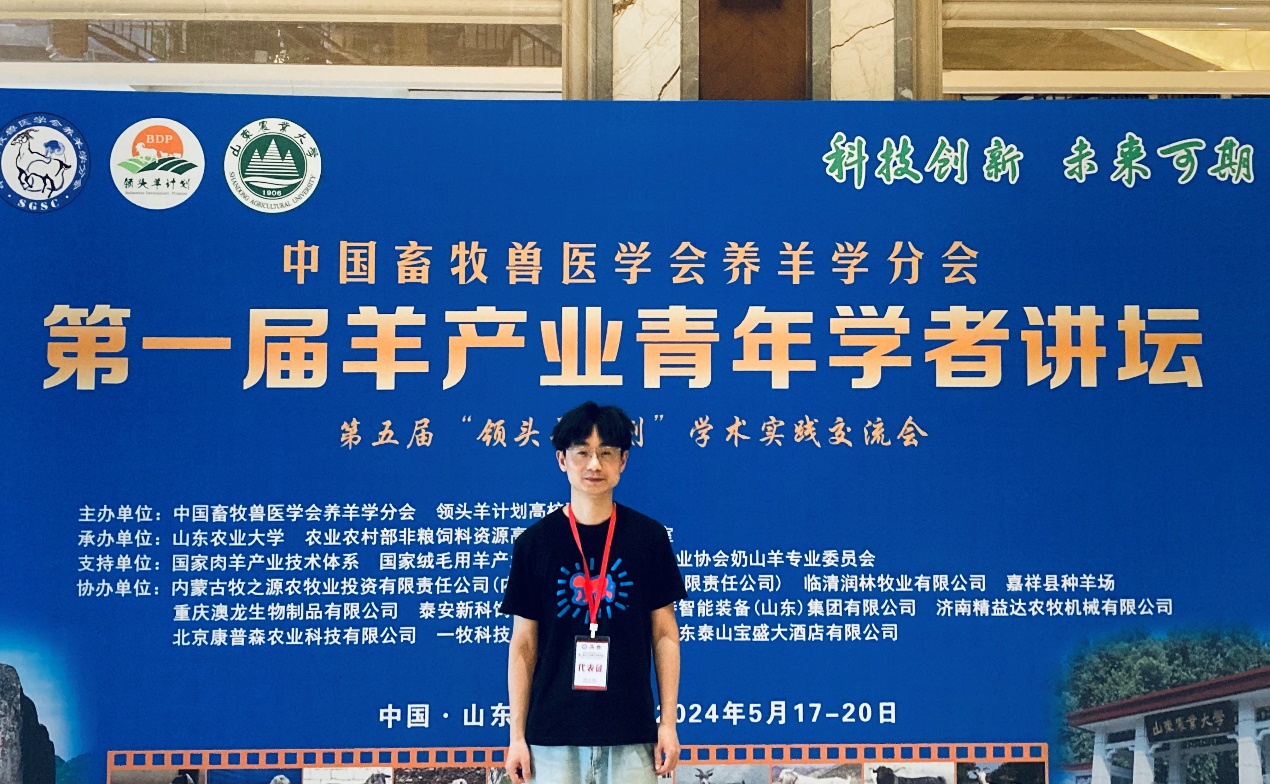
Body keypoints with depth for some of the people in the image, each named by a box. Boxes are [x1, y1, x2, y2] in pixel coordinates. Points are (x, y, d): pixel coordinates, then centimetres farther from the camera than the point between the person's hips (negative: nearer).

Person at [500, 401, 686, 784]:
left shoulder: (649, 537, 3)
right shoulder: (534, 542, 2)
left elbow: (664, 634, 6)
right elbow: (523, 644, 5)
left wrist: (668, 722, 0)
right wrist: (517, 734, 2)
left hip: (630, 731, 0)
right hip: (553, 733, 0)